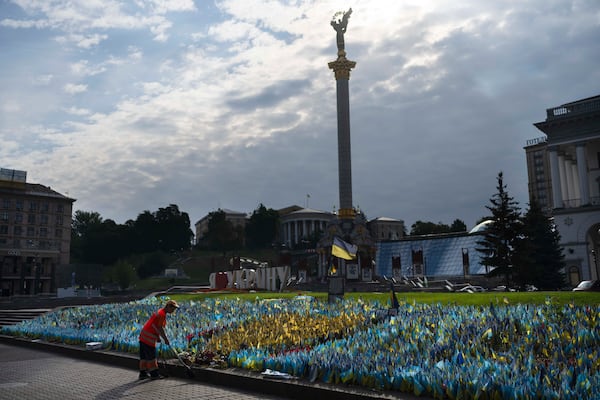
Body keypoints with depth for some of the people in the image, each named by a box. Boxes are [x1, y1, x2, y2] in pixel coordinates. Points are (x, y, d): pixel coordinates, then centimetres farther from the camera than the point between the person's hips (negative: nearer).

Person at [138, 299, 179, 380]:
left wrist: (158, 337, 18)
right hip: (149, 337, -10)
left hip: (143, 336, 10)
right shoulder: (162, 314, -16)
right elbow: (160, 328, -18)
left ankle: (143, 373, 20)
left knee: (144, 356, 14)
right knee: (151, 356, -2)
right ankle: (154, 374, 5)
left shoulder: (159, 312, 15)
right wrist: (166, 339, -12)